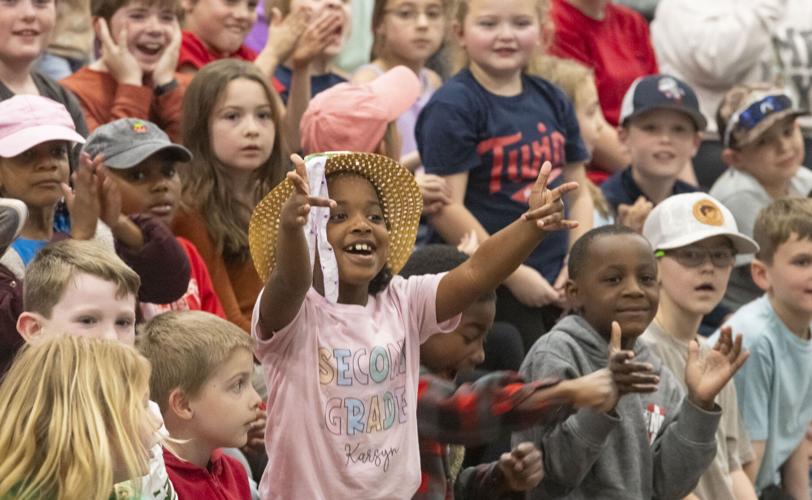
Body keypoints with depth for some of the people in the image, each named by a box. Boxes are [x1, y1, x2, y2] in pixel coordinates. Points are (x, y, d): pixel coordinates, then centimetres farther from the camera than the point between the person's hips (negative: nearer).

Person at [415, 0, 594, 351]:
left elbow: (578, 193, 16)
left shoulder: (553, 102, 11)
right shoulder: (452, 107, -9)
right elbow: (447, 209, -14)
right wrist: (512, 272, -14)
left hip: (555, 285, 6)